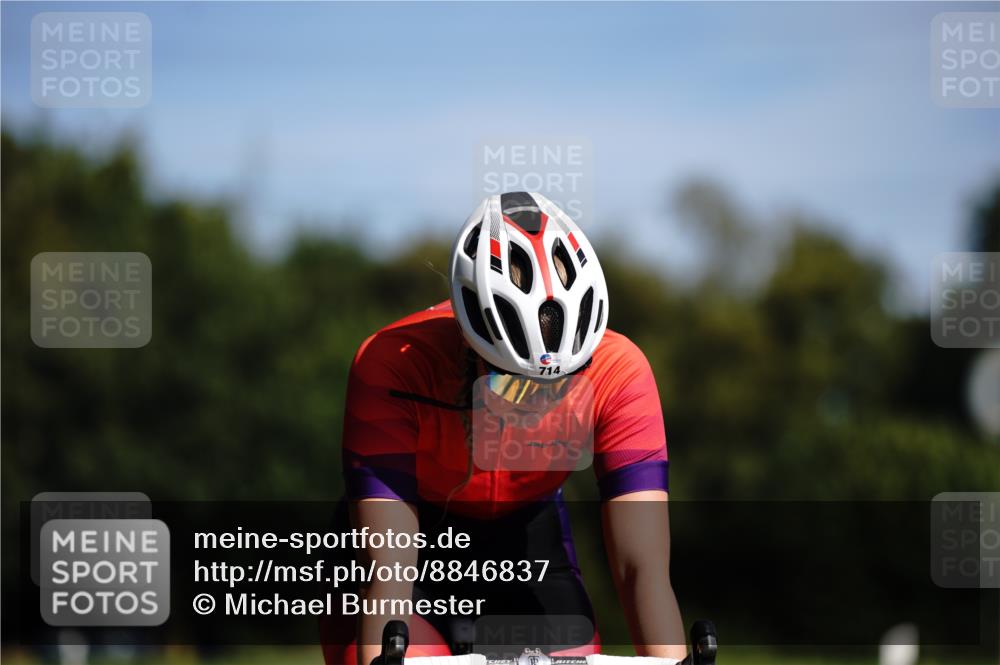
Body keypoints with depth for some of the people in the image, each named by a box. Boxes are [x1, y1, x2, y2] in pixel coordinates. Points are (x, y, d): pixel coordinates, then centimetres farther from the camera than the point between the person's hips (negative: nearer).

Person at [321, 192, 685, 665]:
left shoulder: (618, 373, -29)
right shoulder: (394, 366, -35)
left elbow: (643, 569, -33)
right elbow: (386, 570, -40)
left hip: (526, 536, 2)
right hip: (413, 536, -2)